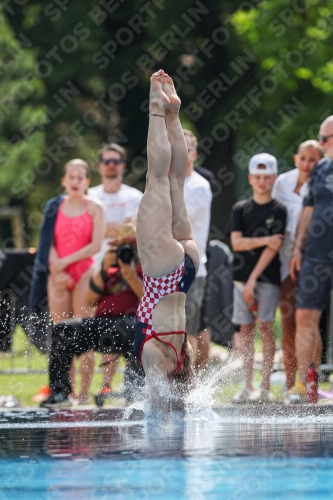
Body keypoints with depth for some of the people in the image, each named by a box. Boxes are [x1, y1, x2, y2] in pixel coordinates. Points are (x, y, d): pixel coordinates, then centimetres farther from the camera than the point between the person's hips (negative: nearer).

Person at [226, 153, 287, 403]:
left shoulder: (278, 211, 0)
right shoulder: (240, 209, 10)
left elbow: (274, 248, -7)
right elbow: (236, 242, 0)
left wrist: (253, 279, -12)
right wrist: (264, 241, -14)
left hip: (268, 278, -3)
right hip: (242, 276, 3)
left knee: (265, 326, -9)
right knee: (246, 328, 3)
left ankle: (265, 387, -7)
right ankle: (248, 386, 6)